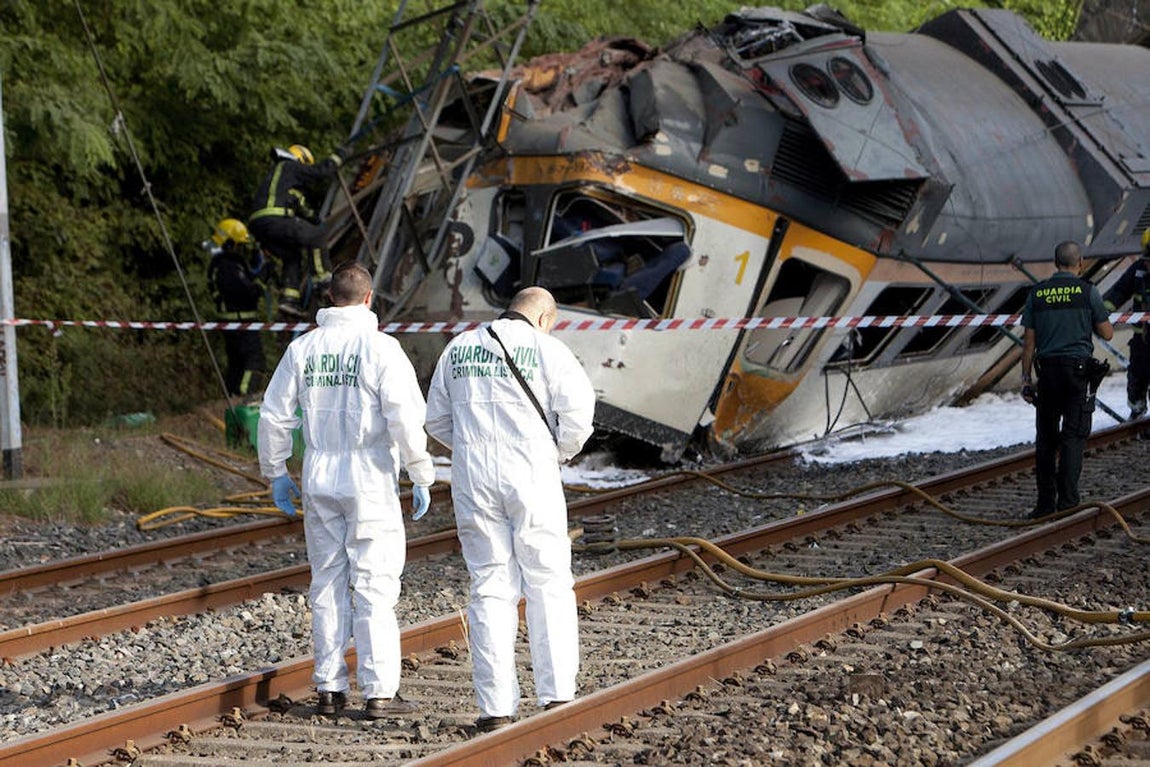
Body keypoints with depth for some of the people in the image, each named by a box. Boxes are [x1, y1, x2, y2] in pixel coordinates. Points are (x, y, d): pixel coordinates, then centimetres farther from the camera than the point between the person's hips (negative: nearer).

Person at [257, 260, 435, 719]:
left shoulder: (302, 349, 5)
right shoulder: (381, 348, -8)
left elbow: (274, 415, 8)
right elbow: (405, 418, -13)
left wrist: (275, 473, 19)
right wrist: (422, 477, -5)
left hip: (319, 483, 4)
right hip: (370, 483, -4)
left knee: (327, 585, 11)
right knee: (375, 586, -1)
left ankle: (329, 689, 13)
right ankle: (379, 692, -3)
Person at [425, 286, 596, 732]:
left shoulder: (459, 348, 12)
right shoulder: (545, 348, -1)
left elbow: (437, 419, 15)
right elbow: (578, 405, -13)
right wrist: (562, 451, 4)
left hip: (473, 480, 3)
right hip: (532, 478, -3)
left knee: (491, 588, 6)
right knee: (549, 585, 5)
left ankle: (496, 707, 1)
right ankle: (556, 695, -1)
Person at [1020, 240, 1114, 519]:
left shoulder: (1037, 293, 5)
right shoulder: (1087, 291, -3)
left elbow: (1028, 340, 5)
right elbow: (1107, 334, 3)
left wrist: (1026, 378, 9)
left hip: (1047, 369, 3)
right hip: (1079, 367, -3)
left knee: (1046, 438, 10)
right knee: (1073, 436, -1)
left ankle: (1045, 503, 11)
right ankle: (1067, 500, -8)